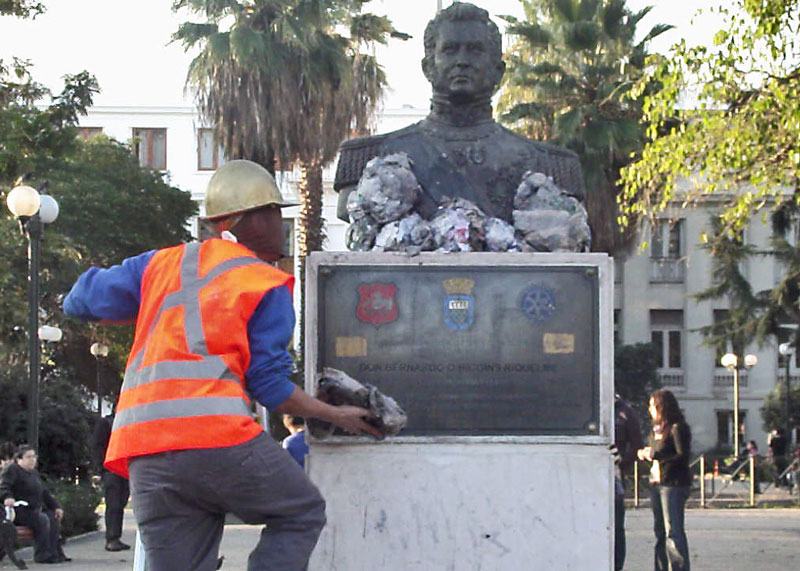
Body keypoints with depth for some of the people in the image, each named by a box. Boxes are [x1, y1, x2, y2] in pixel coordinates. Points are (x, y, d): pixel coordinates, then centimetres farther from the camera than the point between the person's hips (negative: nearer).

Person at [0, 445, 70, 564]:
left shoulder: (34, 473, 22)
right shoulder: (12, 470, -5)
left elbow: (44, 493, 27)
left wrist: (56, 506, 16)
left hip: (33, 510, 9)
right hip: (17, 511, -9)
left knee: (54, 517, -6)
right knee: (42, 519, -26)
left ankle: (55, 553, -6)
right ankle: (42, 555, -22)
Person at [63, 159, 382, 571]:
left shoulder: (163, 263, 20)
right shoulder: (266, 285, 6)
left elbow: (81, 301, 25)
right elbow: (269, 385, 3)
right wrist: (337, 416, 16)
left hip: (142, 453, 5)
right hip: (215, 436, -5)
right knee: (302, 513, 14)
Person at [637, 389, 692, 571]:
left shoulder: (678, 428, -11)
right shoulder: (657, 429, 16)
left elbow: (683, 456, -19)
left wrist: (655, 455, -20)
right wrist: (644, 453, 4)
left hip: (673, 484, -9)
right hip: (656, 483, 9)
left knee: (673, 532, -12)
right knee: (660, 531, 12)